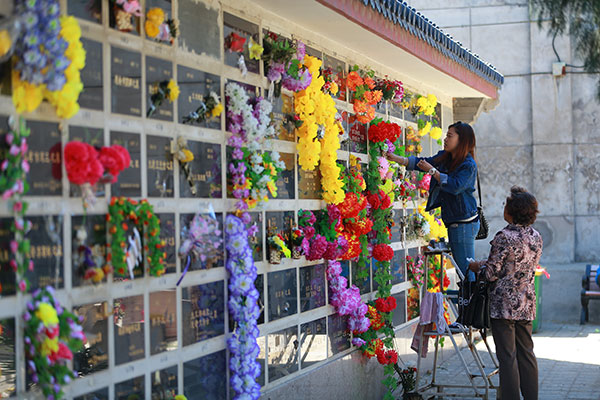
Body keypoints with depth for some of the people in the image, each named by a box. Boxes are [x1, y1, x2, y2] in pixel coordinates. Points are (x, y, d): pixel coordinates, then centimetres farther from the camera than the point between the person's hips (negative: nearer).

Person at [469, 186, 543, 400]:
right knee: (526, 353, 14)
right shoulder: (536, 237, 4)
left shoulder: (504, 237, -18)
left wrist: (477, 266, 6)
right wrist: (487, 264, 21)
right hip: (526, 305, 7)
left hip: (503, 306, -7)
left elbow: (492, 273, -16)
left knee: (507, 356, -2)